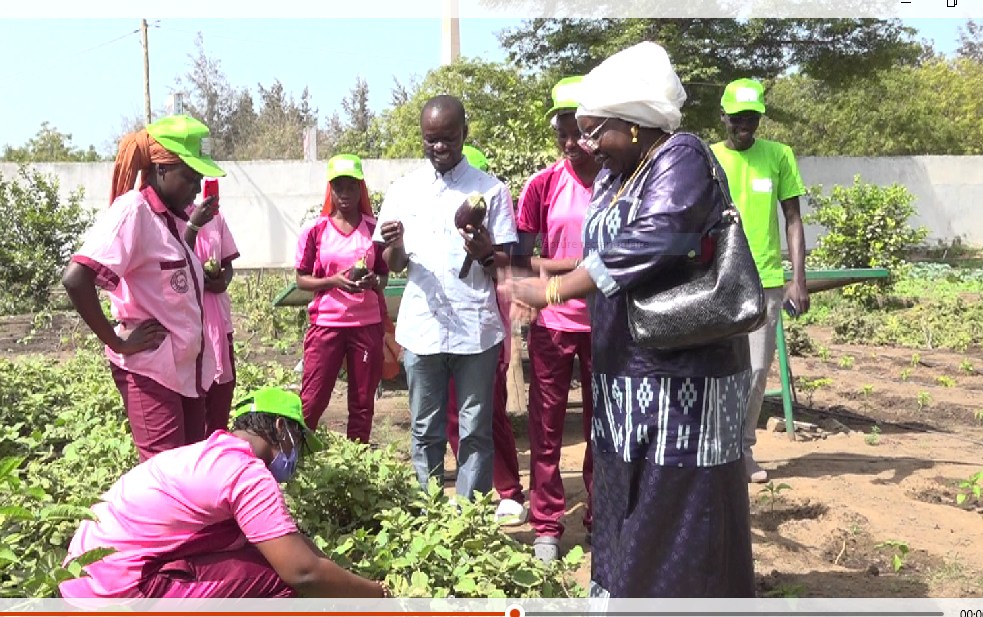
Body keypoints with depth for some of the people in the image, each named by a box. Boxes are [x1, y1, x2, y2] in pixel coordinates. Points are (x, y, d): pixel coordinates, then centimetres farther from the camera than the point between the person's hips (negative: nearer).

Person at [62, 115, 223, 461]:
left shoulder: (170, 216, 11)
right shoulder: (132, 211, -16)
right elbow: (75, 279, -26)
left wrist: (192, 227, 10)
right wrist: (117, 342, -19)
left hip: (187, 367, 9)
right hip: (150, 370, -9)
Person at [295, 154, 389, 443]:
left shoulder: (374, 229, 3)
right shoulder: (316, 230, 1)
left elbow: (384, 275, 10)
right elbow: (302, 279, 2)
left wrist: (373, 282, -14)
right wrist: (334, 281, -16)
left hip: (367, 324, 1)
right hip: (326, 322, -1)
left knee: (362, 402, 8)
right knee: (311, 400, -1)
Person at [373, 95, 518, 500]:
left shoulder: (491, 189, 0)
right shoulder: (403, 190, 7)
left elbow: (506, 264, 0)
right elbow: (394, 266, 9)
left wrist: (485, 254, -23)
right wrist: (394, 245, -14)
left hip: (475, 329, -2)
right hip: (421, 329, 2)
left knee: (475, 432, 5)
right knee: (426, 433, 10)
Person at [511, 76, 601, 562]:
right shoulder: (542, 186, -1)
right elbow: (524, 258, -1)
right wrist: (582, 265, -16)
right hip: (552, 323, 0)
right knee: (546, 428, 6)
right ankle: (546, 525, 18)